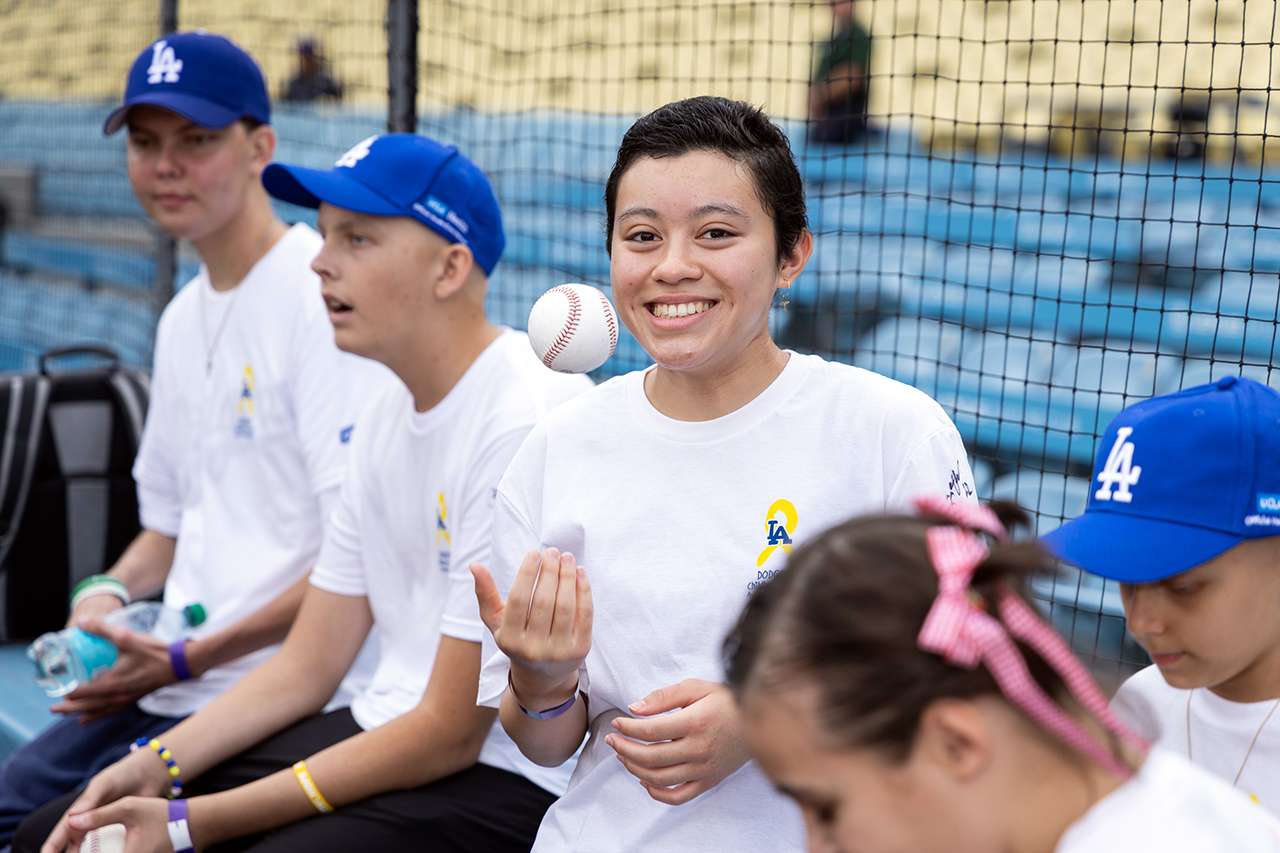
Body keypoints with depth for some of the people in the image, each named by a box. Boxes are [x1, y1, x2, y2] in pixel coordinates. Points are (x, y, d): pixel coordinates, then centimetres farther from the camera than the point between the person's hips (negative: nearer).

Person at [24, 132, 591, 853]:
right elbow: (309, 665, 12)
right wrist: (160, 765, -3)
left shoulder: (527, 427, -20)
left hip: (506, 782, -8)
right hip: (384, 730, 9)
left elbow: (449, 735, -19)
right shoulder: (390, 415, 11)